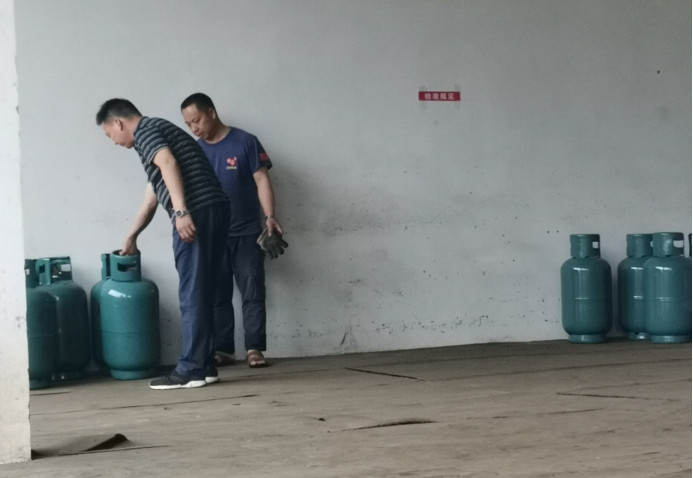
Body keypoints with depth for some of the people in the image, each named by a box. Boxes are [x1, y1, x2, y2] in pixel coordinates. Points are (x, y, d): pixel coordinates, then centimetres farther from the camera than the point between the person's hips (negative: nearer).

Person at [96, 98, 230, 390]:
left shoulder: (146, 130, 2)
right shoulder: (159, 132, 31)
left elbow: (168, 164, -18)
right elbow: (151, 198, 39)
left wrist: (181, 211, -26)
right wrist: (131, 237, 46)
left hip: (198, 213, -9)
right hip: (214, 211, 9)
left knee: (192, 294, -6)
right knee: (202, 293, 12)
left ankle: (191, 370, -4)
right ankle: (204, 365, 15)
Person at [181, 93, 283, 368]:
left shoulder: (245, 142, -4)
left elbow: (261, 180, -5)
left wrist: (270, 217, -16)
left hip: (247, 232, -3)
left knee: (252, 292, -4)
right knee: (217, 295, 5)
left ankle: (254, 349, -1)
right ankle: (223, 350, 10)